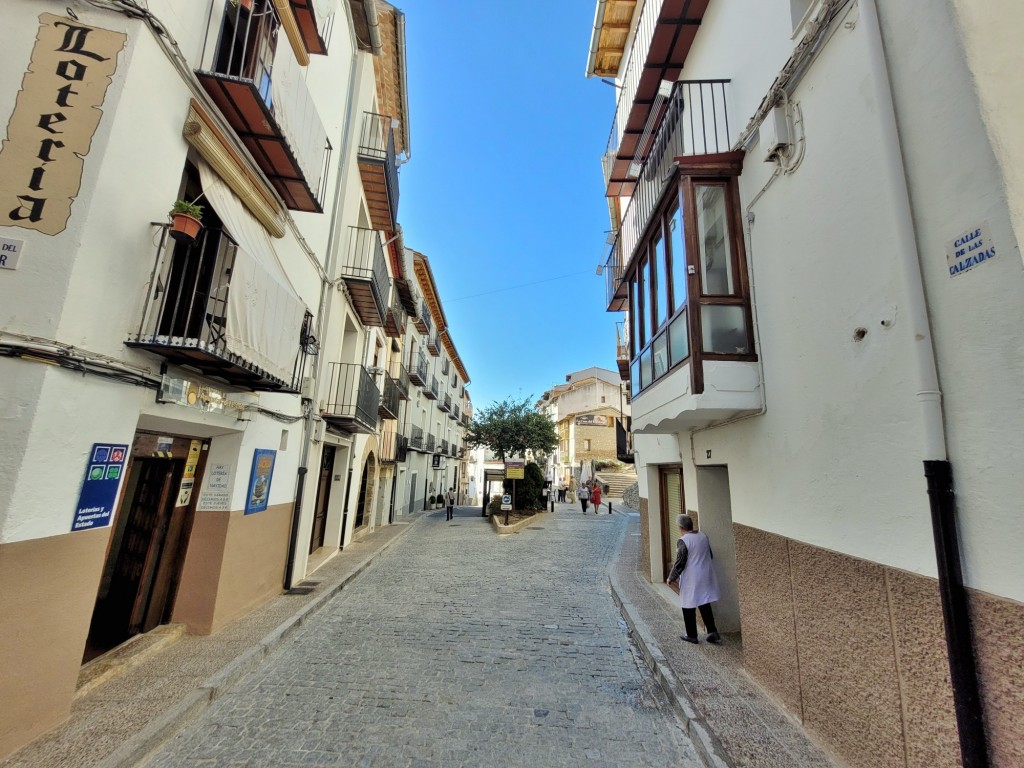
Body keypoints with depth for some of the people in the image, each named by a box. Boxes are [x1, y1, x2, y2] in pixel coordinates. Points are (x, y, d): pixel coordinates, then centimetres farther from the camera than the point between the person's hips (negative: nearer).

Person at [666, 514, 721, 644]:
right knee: (705, 605, 19)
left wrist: (671, 578, -4)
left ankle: (691, 635, 20)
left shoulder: (683, 541, -20)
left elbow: (679, 563, -17)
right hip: (706, 577, 7)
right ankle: (713, 632, 16)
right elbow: (710, 556, 14)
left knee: (689, 608, 10)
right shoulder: (704, 536, 1)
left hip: (691, 580, -6)